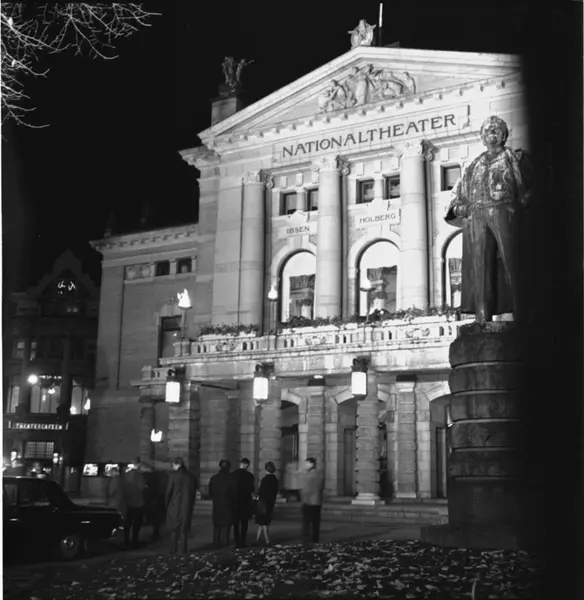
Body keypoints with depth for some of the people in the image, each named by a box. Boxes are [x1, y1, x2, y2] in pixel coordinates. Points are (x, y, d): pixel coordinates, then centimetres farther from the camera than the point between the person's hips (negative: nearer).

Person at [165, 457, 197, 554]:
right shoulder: (191, 476, 3)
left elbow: (168, 490, -9)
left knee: (174, 528, 8)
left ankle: (173, 549, 6)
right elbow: (194, 492, 6)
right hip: (187, 506, 3)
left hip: (174, 506, -3)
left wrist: (167, 503, 4)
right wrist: (191, 505, 12)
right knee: (184, 529, 11)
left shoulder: (173, 474, -10)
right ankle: (183, 550, 11)